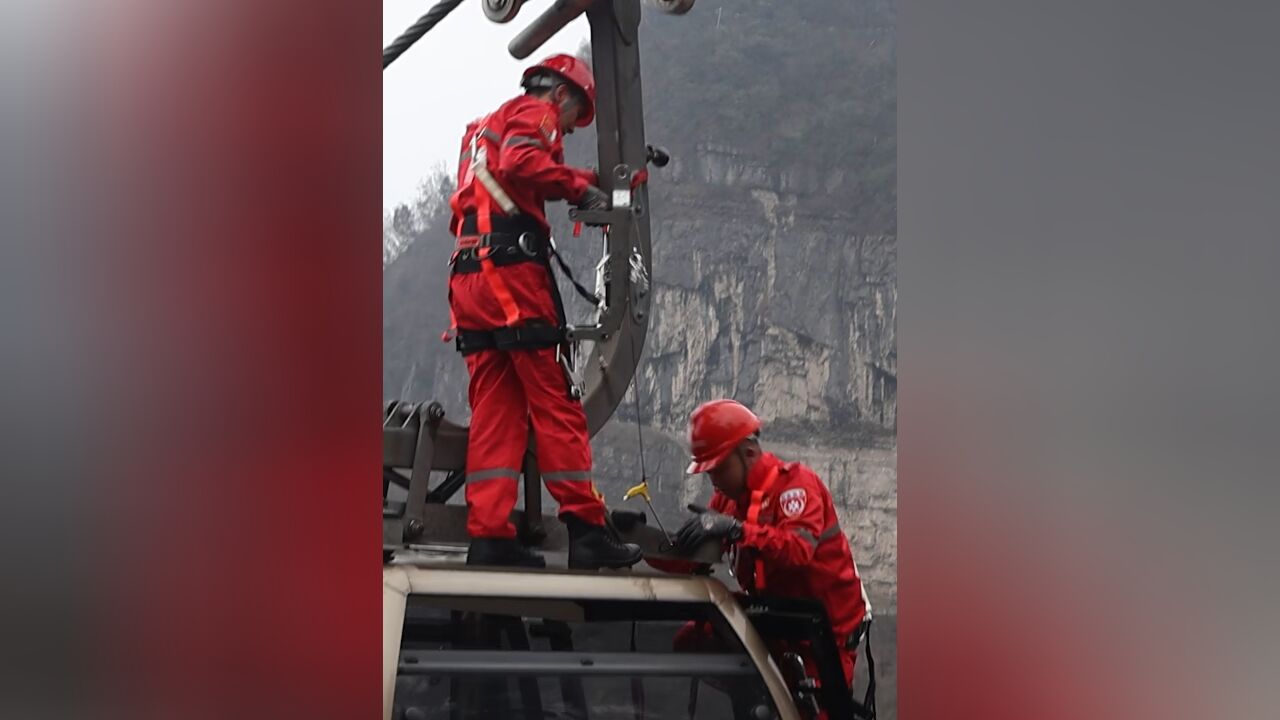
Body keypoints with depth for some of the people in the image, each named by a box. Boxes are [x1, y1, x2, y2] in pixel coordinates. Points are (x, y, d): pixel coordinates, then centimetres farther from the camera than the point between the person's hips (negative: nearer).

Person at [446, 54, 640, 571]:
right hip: (512, 272, -8)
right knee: (556, 406, -7)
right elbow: (521, 162, -17)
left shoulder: (486, 128, 32)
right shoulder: (535, 113, 3)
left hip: (468, 278, 9)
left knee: (494, 412, 5)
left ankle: (488, 535, -3)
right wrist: (580, 187, -10)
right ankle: (585, 528, -8)